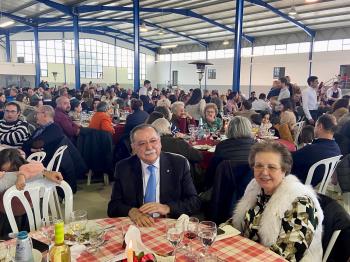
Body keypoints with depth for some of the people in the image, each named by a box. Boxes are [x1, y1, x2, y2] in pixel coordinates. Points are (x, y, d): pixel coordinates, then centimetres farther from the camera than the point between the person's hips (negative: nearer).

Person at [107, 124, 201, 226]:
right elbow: (113, 206, 0)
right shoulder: (123, 168, 1)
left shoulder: (179, 164, -2)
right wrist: (131, 211, -21)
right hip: (137, 226, 1)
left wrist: (167, 208, -19)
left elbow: (194, 202, -2)